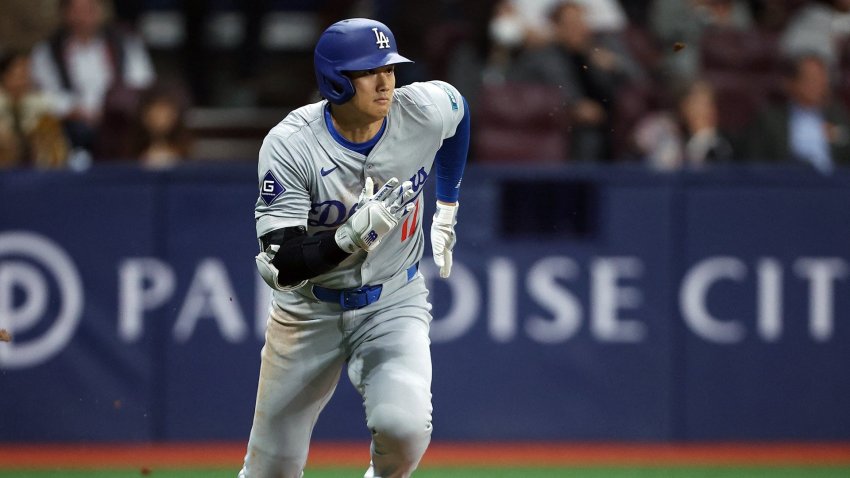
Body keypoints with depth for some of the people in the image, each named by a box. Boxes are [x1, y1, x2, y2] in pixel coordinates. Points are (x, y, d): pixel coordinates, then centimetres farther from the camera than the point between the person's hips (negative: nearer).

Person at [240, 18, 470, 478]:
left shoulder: (427, 110, -16)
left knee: (403, 425, -27)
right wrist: (352, 235, -42)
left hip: (393, 302, 1)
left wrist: (447, 209, 18)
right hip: (309, 311, -1)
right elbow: (284, 266, -26)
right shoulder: (288, 146, -23)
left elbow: (457, 106, 12)